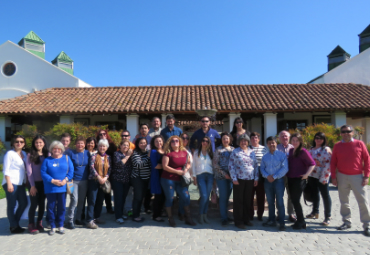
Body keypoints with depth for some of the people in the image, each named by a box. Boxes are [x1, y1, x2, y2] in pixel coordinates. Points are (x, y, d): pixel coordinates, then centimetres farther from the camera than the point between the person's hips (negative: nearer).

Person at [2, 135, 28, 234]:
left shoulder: (24, 154, 13)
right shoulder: (10, 153, -6)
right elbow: (6, 170, -10)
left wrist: (26, 181, 10)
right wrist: (9, 183, -17)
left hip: (20, 183, 7)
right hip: (11, 183, -7)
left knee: (24, 203, 11)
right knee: (11, 205, 2)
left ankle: (15, 223, 27)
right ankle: (14, 227, 14)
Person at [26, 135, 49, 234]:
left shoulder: (47, 155, 5)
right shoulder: (30, 155, -2)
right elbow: (29, 171, -5)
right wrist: (32, 186, -9)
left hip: (44, 183, 2)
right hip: (34, 183, -2)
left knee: (42, 203, 8)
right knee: (34, 204, -2)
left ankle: (39, 224, 20)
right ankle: (31, 225, 12)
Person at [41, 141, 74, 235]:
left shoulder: (66, 158, 5)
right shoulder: (47, 160, 2)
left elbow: (71, 170, 2)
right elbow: (43, 173, -5)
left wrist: (66, 179, -12)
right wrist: (53, 181, -15)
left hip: (63, 187, 1)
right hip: (50, 188, -1)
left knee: (62, 207, 7)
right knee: (51, 207, 5)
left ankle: (61, 226, 20)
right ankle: (52, 227, 19)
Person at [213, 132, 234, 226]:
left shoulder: (233, 149, 10)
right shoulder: (219, 149, -2)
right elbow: (215, 163, -6)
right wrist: (224, 174, -11)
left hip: (231, 176, 4)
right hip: (221, 176, -4)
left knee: (227, 197, 10)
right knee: (223, 197, -1)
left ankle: (224, 215, 22)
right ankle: (224, 218, 9)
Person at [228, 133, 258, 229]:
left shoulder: (252, 152, 12)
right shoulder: (235, 152, -2)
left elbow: (255, 165, 15)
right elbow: (231, 165, -5)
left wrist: (256, 178, 9)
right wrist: (234, 178, -11)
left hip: (250, 179, 4)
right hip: (239, 179, -4)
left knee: (248, 200, 11)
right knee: (238, 200, 2)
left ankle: (246, 219, 25)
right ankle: (238, 221, 11)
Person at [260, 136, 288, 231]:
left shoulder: (282, 155, -3)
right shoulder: (265, 156, 9)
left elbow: (285, 169, -9)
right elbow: (262, 168, 8)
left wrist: (274, 177, -13)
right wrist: (267, 176, -10)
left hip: (279, 180, -4)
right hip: (268, 181, 4)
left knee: (280, 202, -2)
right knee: (270, 202, 13)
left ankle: (282, 223, 8)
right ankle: (272, 221, 25)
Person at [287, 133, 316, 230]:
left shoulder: (303, 151, -10)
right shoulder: (291, 150, 11)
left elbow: (312, 163, -11)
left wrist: (307, 174, -19)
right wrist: (287, 174, 11)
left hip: (299, 179, -7)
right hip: (290, 178, 7)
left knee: (296, 200, -3)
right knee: (293, 200, 11)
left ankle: (301, 222, 12)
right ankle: (300, 221, 23)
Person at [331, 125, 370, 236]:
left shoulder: (359, 144, -1)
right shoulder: (337, 146, 3)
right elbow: (333, 162, 6)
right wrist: (333, 177, 0)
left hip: (357, 176, -2)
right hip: (342, 177, 2)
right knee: (344, 201, 9)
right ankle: (347, 222, 22)